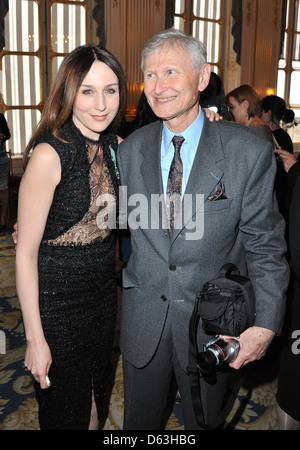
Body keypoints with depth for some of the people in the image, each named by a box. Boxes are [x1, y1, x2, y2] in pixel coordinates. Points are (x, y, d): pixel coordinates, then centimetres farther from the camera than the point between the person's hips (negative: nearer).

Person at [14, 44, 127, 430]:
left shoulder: (117, 147, -2)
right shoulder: (49, 155, -22)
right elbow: (26, 253, -19)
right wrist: (35, 338, -16)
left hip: (104, 292, 6)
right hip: (57, 300, -5)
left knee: (94, 394, 26)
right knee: (64, 406, 17)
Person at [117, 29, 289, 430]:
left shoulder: (250, 152, -13)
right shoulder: (131, 149, -2)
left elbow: (264, 245, -10)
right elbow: (114, 215, 10)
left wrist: (267, 325, -16)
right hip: (142, 318, 3)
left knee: (204, 420, 23)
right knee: (140, 419, 23)